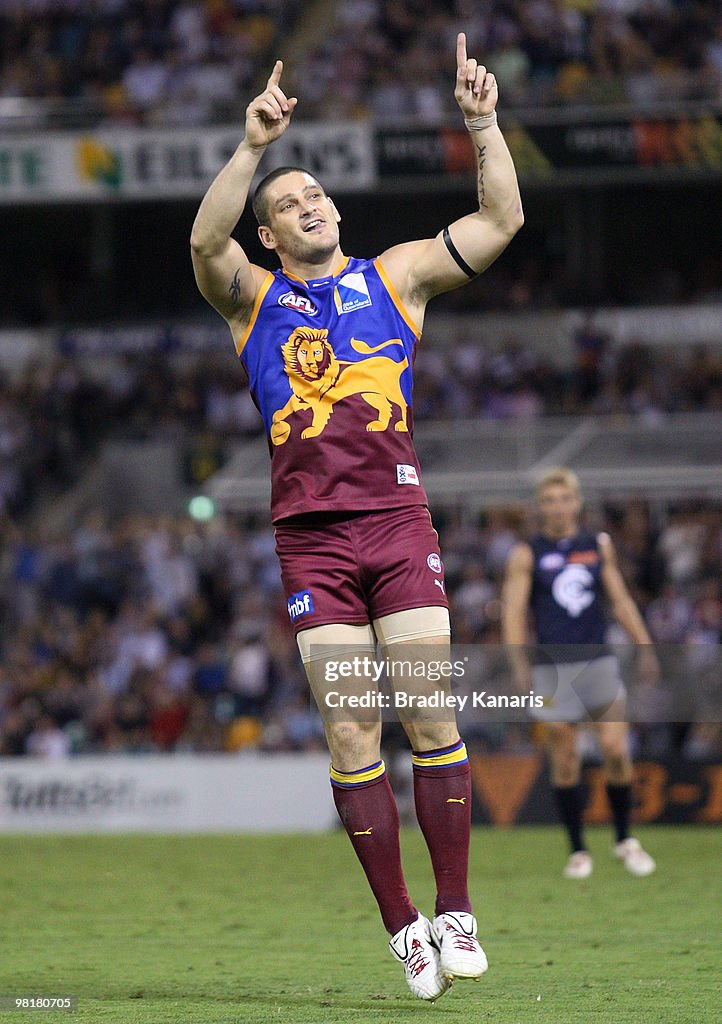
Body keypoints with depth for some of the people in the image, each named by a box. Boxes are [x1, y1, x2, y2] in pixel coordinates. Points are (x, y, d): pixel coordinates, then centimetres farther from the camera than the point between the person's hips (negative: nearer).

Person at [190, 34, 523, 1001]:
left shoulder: (394, 278, 14)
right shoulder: (253, 297, 10)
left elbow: (501, 220, 9)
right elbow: (205, 240, -11)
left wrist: (484, 124, -4)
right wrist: (252, 147, -24)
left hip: (399, 523, 0)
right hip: (311, 539, 0)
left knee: (430, 720, -6)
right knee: (350, 739, -3)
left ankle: (455, 911, 2)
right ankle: (403, 926, 4)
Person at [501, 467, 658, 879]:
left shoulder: (599, 546, 11)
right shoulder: (527, 554, 2)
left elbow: (620, 600, 17)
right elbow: (513, 610, -3)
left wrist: (645, 647, 9)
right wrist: (520, 663, -15)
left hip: (598, 660, 2)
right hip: (553, 668, -2)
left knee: (616, 749, -9)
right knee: (565, 760, -1)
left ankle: (625, 840, 8)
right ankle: (578, 851, 10)